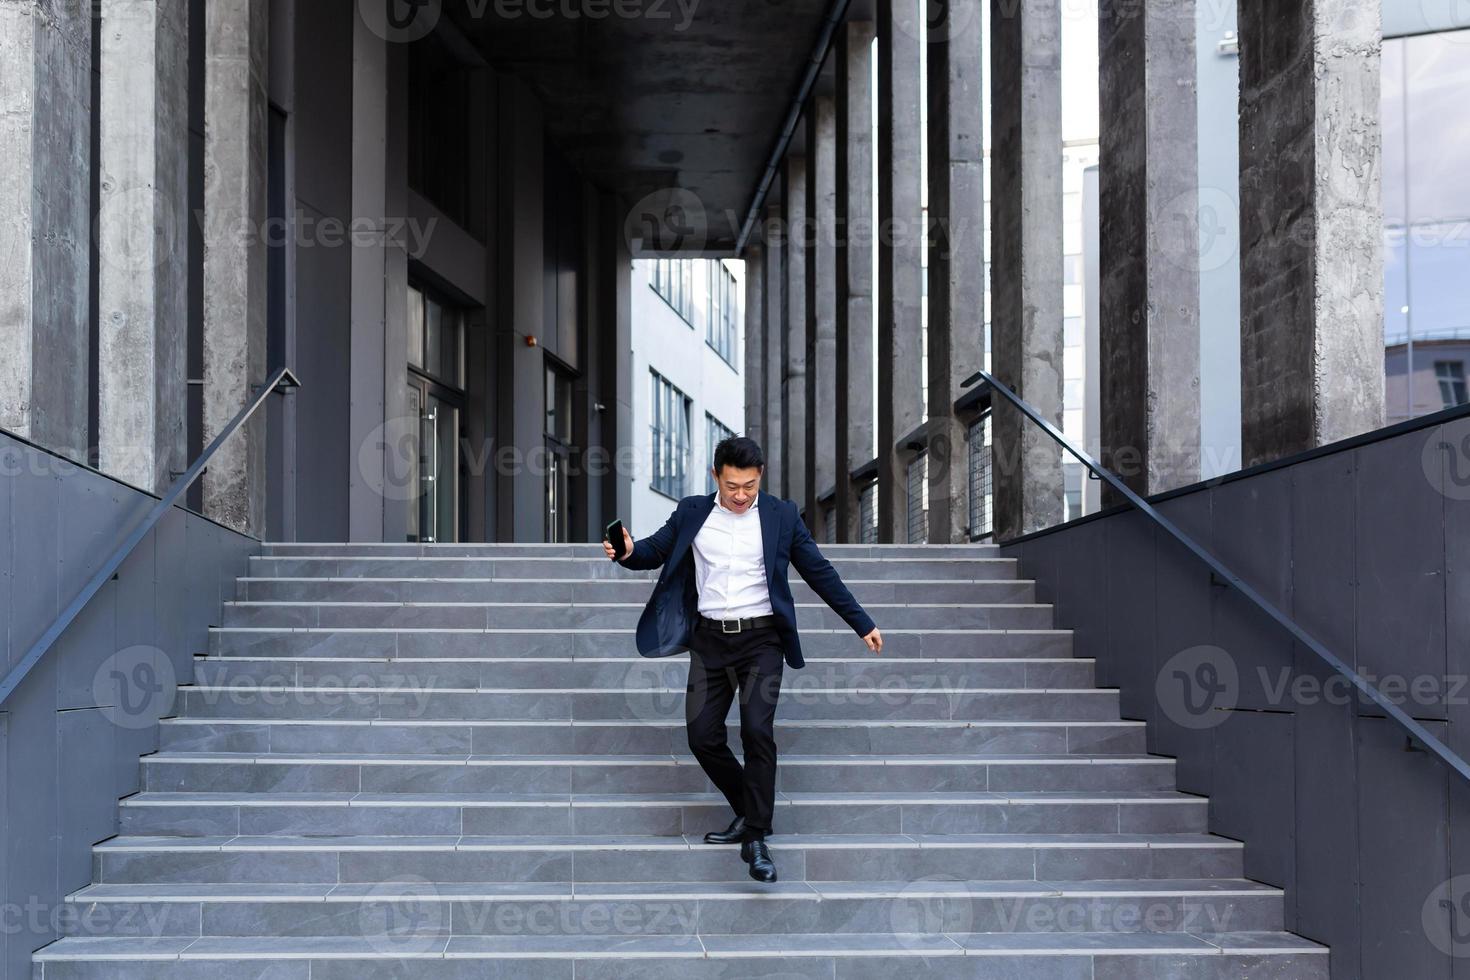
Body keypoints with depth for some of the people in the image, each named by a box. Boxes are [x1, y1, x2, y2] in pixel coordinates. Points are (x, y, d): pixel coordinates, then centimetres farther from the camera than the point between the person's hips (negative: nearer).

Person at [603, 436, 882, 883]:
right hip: (710, 639, 3)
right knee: (702, 735, -1)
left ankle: (756, 838, -8)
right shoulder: (692, 513, 4)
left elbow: (820, 573, 5)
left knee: (757, 730, -16)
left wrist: (862, 624, 6)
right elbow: (656, 550, 10)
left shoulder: (781, 515, 1)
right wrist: (628, 551, -15)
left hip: (761, 638, -3)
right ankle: (749, 811, 21)